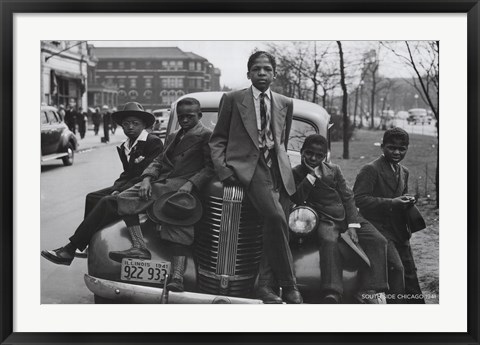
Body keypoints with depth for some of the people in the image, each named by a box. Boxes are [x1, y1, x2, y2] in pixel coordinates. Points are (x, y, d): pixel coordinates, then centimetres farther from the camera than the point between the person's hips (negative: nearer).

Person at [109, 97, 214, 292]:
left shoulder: (206, 135, 6)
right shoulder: (172, 137, 30)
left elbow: (210, 167, -4)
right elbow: (159, 160, 21)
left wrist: (190, 183, -19)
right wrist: (147, 178, 0)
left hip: (183, 186, -7)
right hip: (161, 182, 7)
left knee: (179, 227, -28)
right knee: (124, 199, -10)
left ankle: (177, 277, -37)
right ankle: (139, 248, -19)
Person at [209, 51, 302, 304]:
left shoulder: (285, 104, 18)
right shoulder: (232, 100, 9)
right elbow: (217, 139, 9)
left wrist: (280, 164, 14)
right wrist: (222, 168, -5)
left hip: (278, 169, 4)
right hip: (246, 166, -4)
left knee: (273, 226, -9)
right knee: (275, 216, -25)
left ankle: (264, 285, 3)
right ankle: (288, 285, -14)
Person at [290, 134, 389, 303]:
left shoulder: (334, 169, 13)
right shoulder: (296, 173, 5)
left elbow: (348, 197, 6)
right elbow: (297, 199, -11)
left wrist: (352, 226, -7)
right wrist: (311, 175, -13)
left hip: (347, 216, 4)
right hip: (325, 220, -4)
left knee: (378, 240, -17)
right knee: (329, 241, -37)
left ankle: (368, 291, -21)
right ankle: (332, 294, -45)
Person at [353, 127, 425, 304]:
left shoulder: (404, 172, 15)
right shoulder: (370, 170, -11)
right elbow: (358, 199, -19)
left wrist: (407, 200, 5)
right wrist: (390, 203, -23)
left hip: (399, 230, 8)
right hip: (378, 228, -8)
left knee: (410, 272, 11)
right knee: (396, 268, -19)